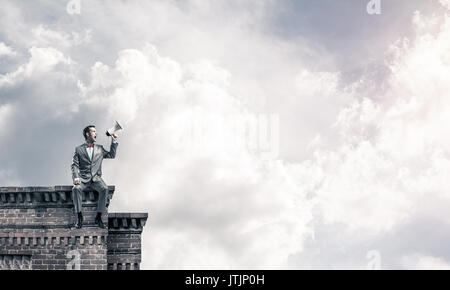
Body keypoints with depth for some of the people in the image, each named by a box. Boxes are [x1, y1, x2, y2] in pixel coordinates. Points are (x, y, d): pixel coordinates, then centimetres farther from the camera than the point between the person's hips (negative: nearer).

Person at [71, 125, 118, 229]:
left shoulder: (99, 148, 21)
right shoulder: (79, 149, 12)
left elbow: (112, 155, 22)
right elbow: (75, 165, 3)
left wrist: (114, 141, 13)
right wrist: (76, 177, -15)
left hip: (96, 178, 1)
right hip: (83, 179, -1)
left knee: (104, 189, -30)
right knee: (76, 189, -33)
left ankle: (98, 217, -24)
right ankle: (79, 217, -23)